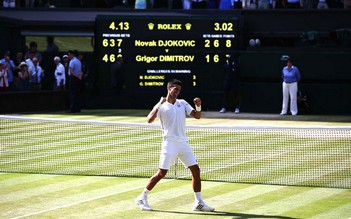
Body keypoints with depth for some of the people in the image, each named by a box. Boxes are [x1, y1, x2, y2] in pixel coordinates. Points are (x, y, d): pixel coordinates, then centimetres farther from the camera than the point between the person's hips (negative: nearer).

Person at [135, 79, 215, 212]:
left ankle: (199, 203, 7)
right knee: (161, 173, -8)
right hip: (169, 143, -5)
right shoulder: (161, 106, -1)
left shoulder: (183, 104, 11)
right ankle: (142, 198, 6)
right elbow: (149, 120, -15)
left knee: (196, 170, 0)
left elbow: (197, 116, 6)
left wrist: (198, 106, -14)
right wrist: (159, 105, -23)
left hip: (183, 143, 5)